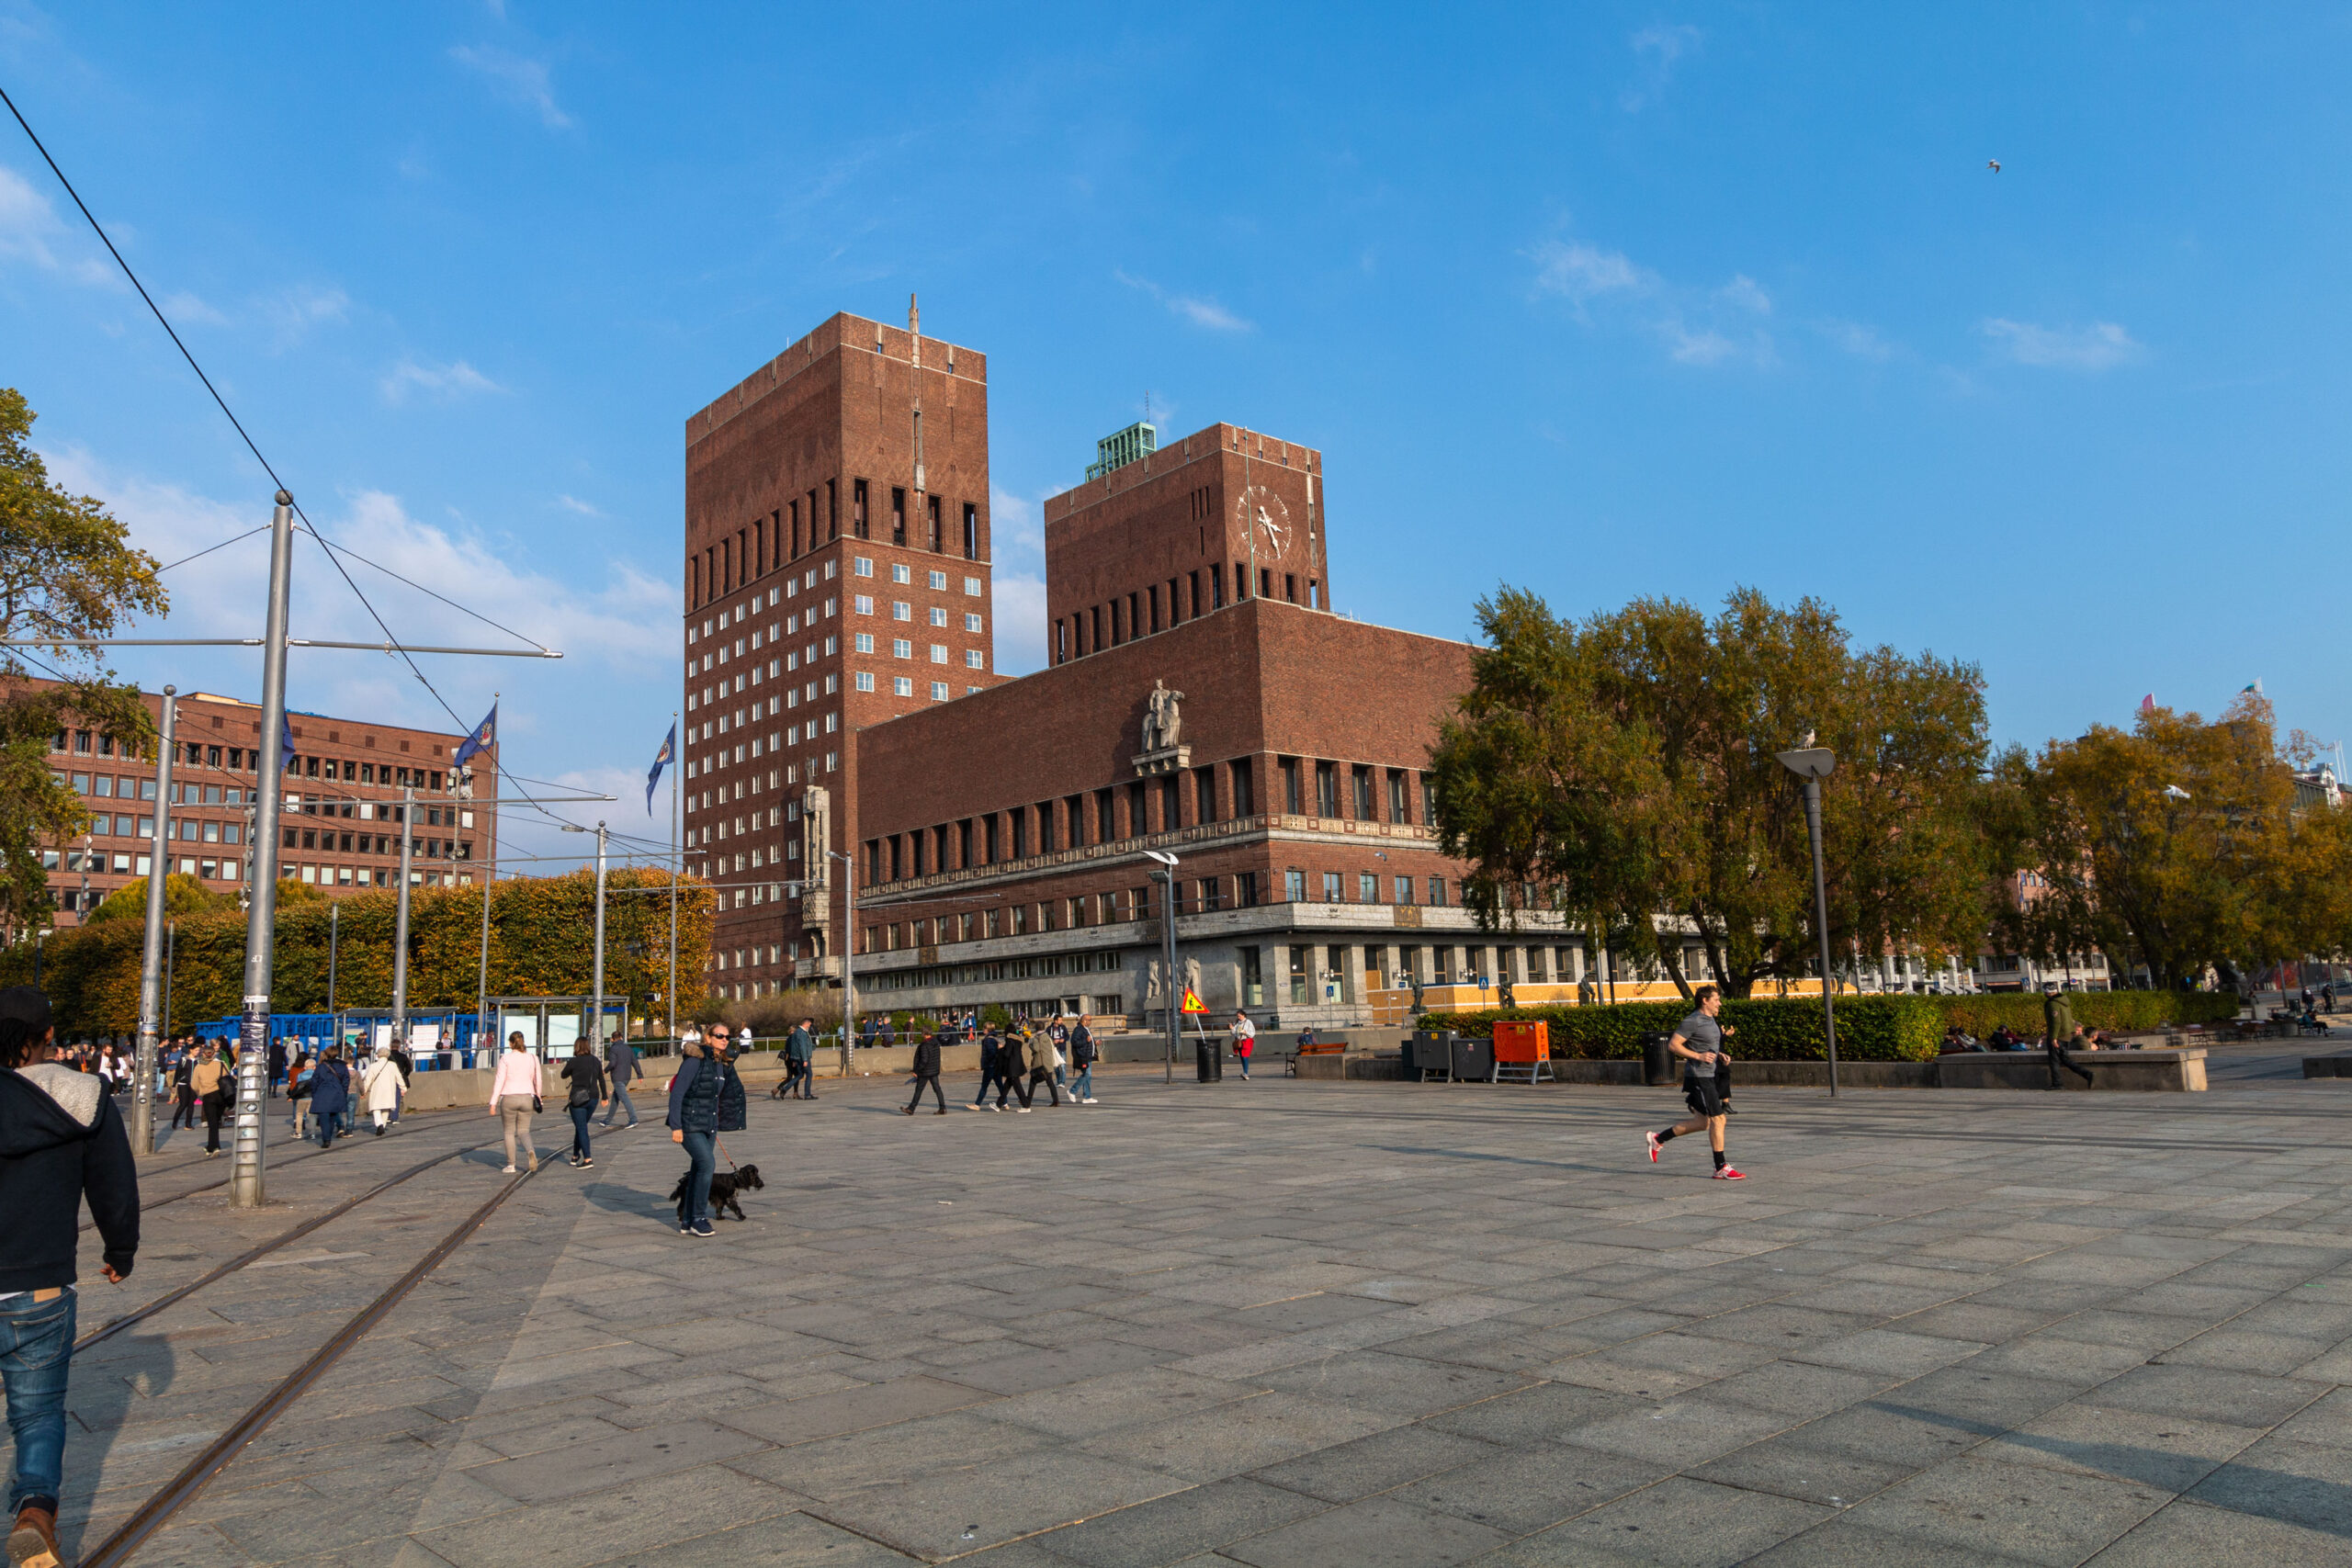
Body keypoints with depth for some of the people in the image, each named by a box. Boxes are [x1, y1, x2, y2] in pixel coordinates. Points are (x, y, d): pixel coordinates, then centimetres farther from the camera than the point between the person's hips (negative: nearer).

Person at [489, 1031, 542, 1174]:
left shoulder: (505, 1058, -6)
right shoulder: (532, 1058, 4)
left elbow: (499, 1080, -9)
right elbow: (537, 1080, 8)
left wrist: (493, 1102, -6)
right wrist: (537, 1097, 22)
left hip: (509, 1098, -3)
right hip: (527, 1098, 3)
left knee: (509, 1132, 11)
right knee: (524, 1131, 10)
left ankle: (511, 1165, 13)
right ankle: (531, 1151, -20)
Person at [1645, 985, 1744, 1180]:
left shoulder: (1710, 1020, 15)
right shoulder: (1692, 1021, -15)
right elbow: (1673, 1045, -17)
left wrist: (1719, 1055, 9)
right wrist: (1699, 1056, -21)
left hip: (1708, 1076, 10)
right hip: (1698, 1076, -10)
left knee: (1701, 1122, 12)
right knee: (1717, 1119, -8)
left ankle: (1657, 1139, 23)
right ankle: (1721, 1168, 0)